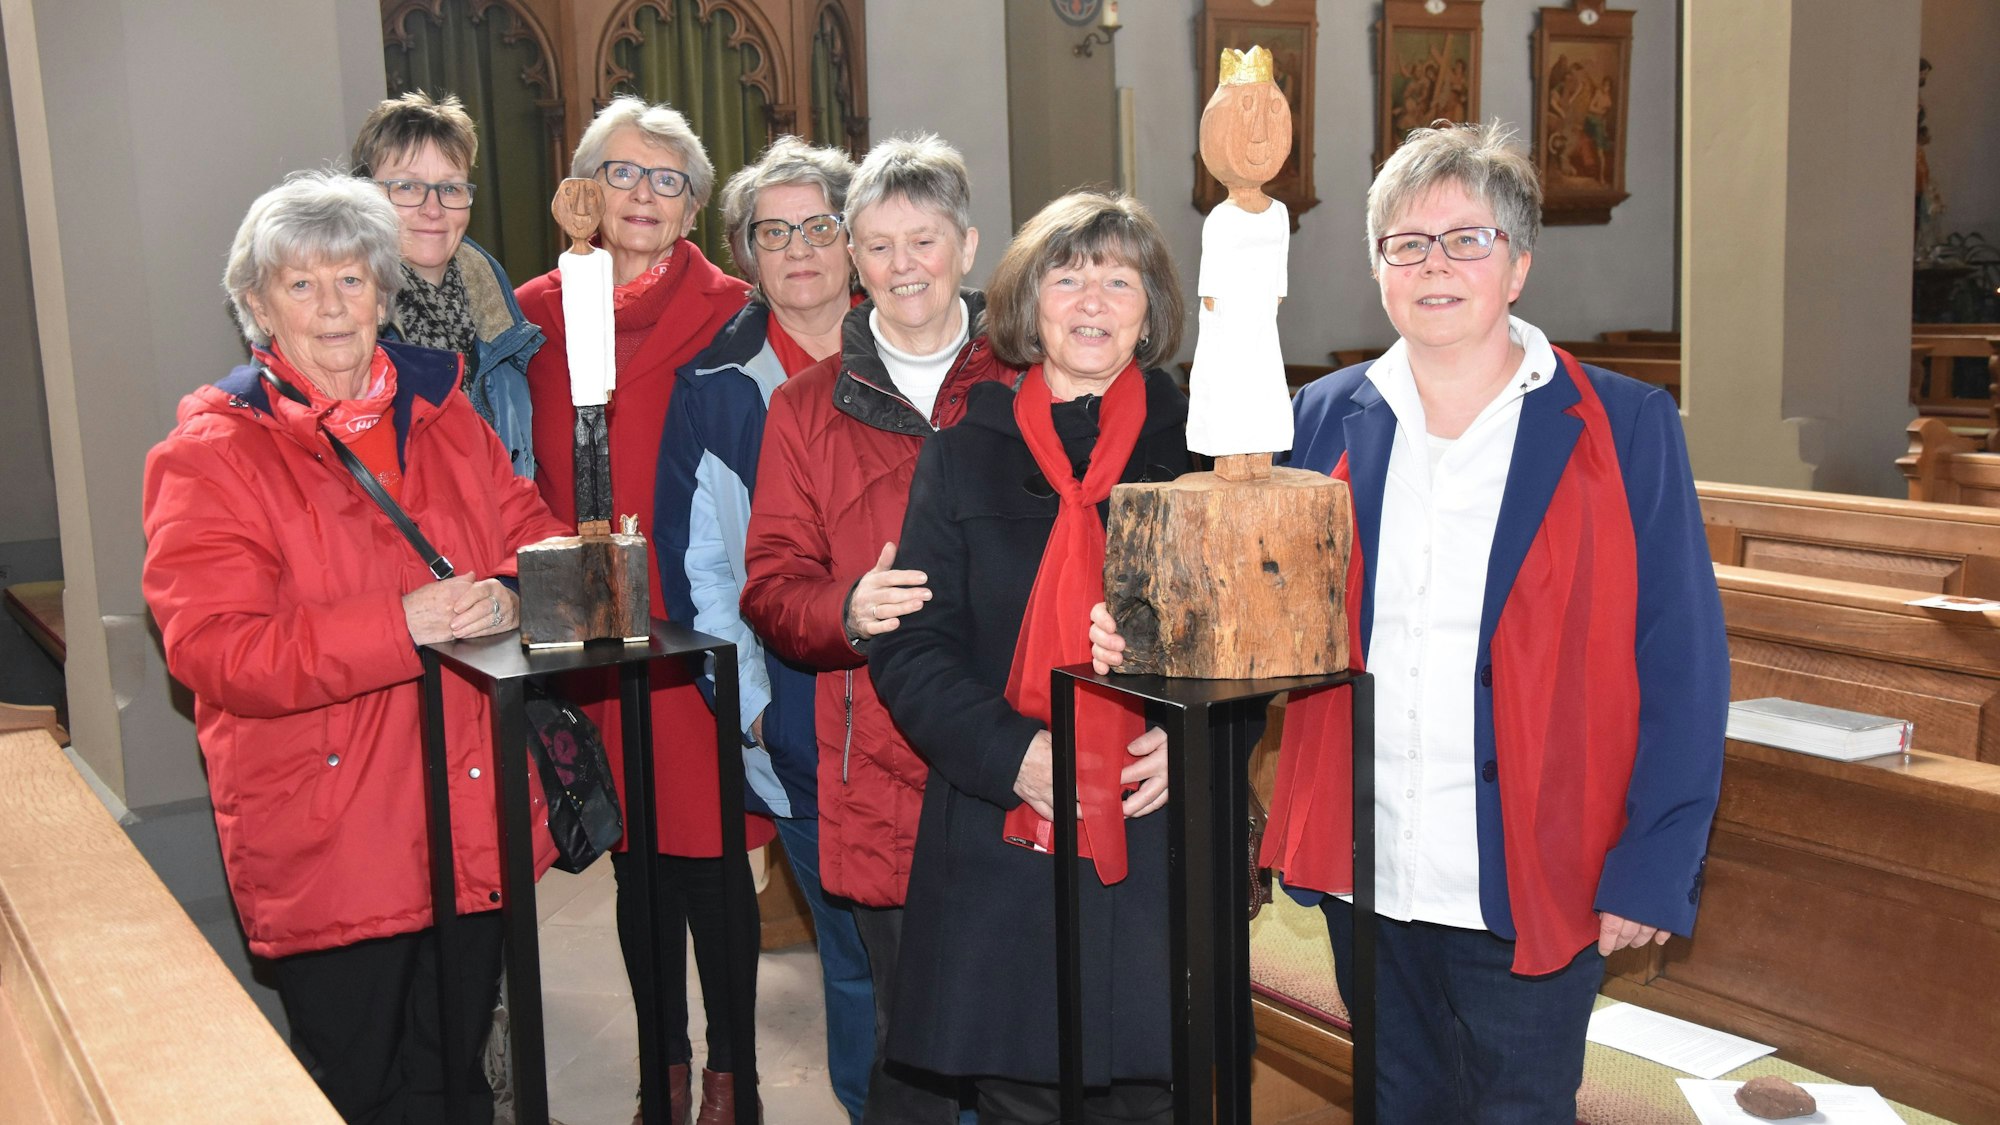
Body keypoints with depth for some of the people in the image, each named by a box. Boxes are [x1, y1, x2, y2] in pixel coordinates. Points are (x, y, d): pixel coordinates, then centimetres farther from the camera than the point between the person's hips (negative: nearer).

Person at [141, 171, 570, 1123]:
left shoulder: (440, 415, 8)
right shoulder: (209, 454, -8)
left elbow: (531, 531, 9)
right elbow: (215, 652, -17)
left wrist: (507, 595, -16)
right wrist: (404, 623, -27)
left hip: (471, 820, 5)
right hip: (330, 847, -4)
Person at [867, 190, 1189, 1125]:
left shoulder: (1199, 449, 7)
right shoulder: (963, 453, 7)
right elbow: (910, 649, 2)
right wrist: (1009, 752, -13)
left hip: (1162, 841, 0)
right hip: (1002, 849, 0)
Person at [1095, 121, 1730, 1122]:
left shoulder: (1625, 429, -3)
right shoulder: (1322, 422, 5)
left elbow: (1681, 664, -5)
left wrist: (1655, 868, -10)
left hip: (1535, 884, -3)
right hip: (1367, 872, 3)